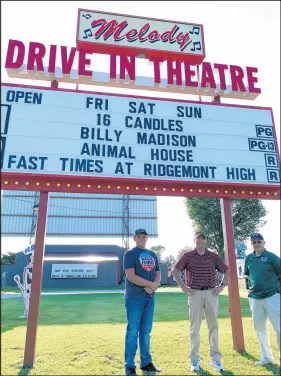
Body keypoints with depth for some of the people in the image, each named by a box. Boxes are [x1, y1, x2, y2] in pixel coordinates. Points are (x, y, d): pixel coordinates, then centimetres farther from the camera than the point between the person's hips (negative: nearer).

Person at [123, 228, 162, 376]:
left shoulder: (152, 255, 17)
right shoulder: (130, 254, -4)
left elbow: (158, 274, 14)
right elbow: (131, 276, -14)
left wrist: (154, 285, -7)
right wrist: (150, 284, -13)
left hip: (149, 297, 6)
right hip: (135, 297, -6)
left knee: (146, 331, 12)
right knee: (133, 331, -2)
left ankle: (146, 362, 22)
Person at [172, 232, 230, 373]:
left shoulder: (213, 256, 4)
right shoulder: (188, 256, -2)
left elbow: (227, 270, 14)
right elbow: (175, 270, 3)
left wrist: (222, 286, 3)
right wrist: (183, 287, -3)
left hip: (211, 293, 2)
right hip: (195, 293, -2)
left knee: (213, 325, 7)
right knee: (195, 326, 5)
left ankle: (215, 358, 18)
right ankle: (194, 359, 15)